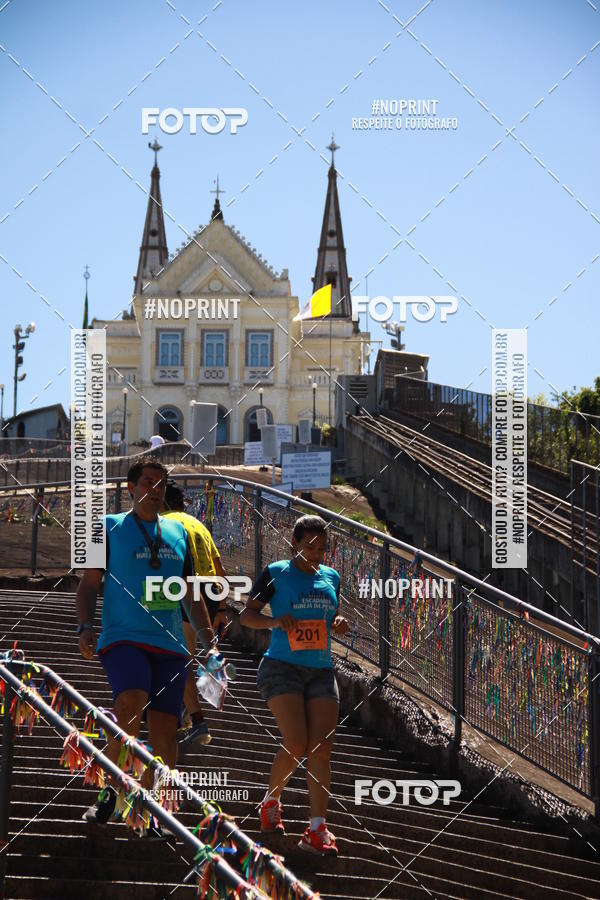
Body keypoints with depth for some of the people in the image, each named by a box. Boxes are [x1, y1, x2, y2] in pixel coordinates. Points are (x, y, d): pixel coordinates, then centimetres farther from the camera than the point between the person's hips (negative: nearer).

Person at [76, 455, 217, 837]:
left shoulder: (178, 533, 19)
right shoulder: (110, 527, 8)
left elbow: (191, 595, 23)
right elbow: (89, 583, 5)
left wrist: (210, 642, 15)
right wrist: (85, 626, -11)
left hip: (170, 644, 4)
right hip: (123, 637, -4)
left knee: (165, 731, -3)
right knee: (131, 702, -29)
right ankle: (110, 790, -12)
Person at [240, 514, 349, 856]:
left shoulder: (331, 577, 14)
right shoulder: (276, 573, -1)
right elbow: (247, 614, 0)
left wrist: (340, 623, 3)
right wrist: (274, 621, -19)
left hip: (321, 670, 5)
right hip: (282, 667, -5)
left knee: (321, 748, -6)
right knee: (296, 745, -15)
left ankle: (317, 829, -4)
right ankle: (271, 802, 14)